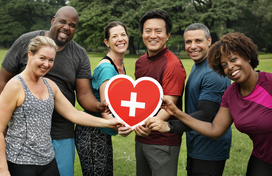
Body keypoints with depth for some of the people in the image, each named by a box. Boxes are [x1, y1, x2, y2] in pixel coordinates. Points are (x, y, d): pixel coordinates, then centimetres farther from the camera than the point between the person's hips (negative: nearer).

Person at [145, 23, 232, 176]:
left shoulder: (213, 73, -21)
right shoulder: (197, 66, 12)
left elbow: (205, 114, -28)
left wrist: (170, 126, -38)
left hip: (209, 152, -10)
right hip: (195, 146, 10)